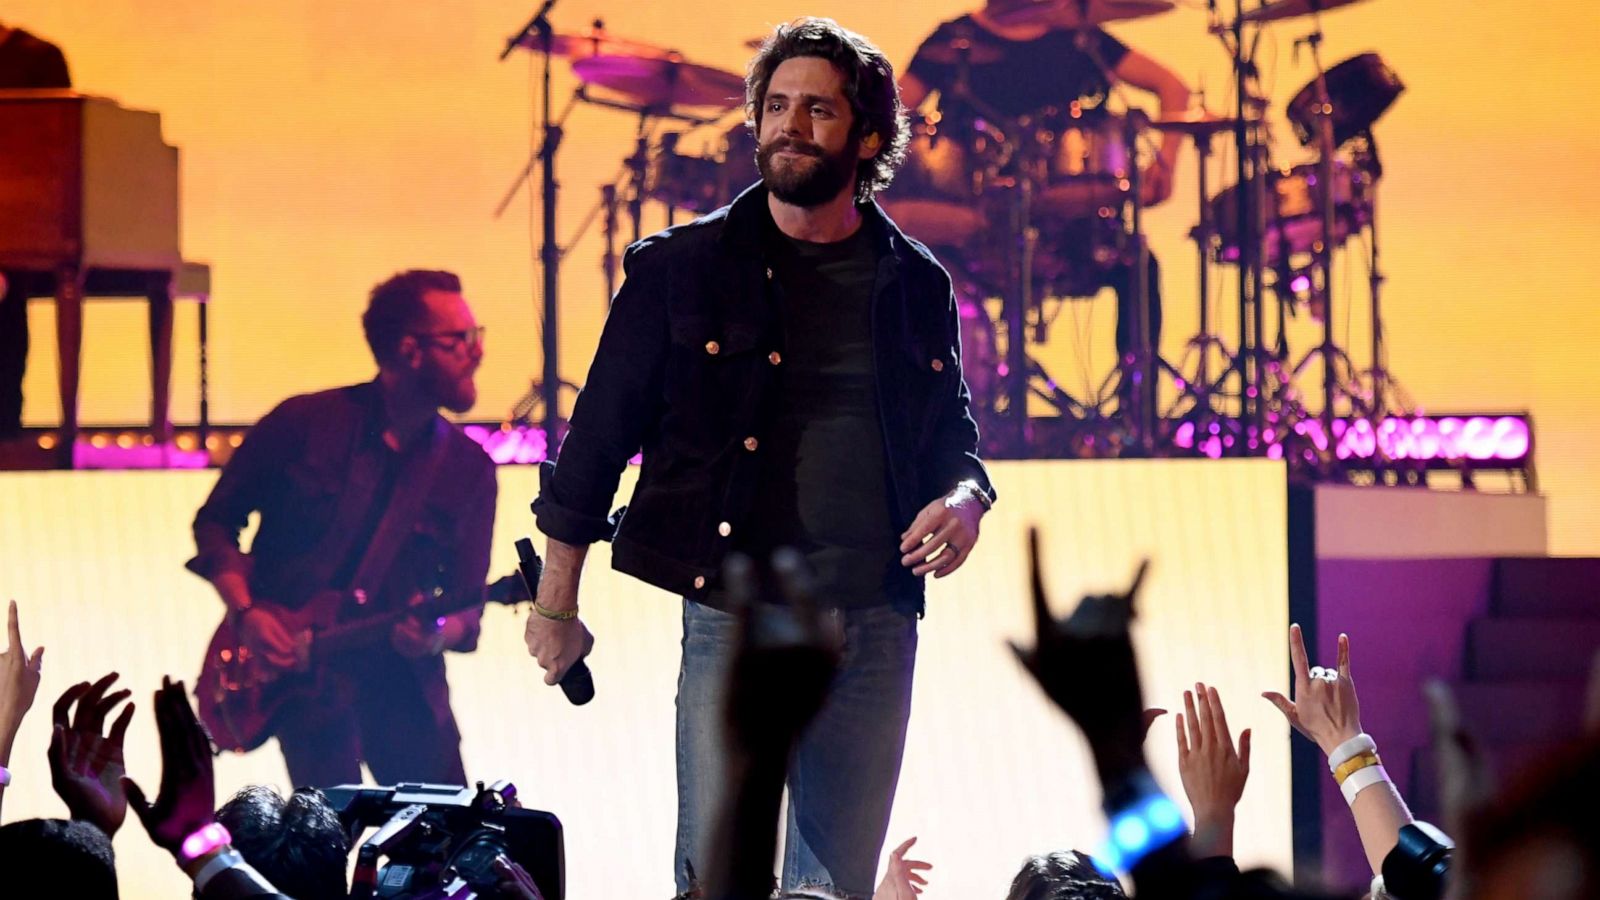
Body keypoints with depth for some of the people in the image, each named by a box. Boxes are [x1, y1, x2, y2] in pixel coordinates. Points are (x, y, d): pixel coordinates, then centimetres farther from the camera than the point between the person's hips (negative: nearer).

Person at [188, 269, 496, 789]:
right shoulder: (304, 425, -3)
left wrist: (436, 635, -17)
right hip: (300, 669, -3)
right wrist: (247, 615, -7)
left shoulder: (470, 469, 4)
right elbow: (216, 522, 7)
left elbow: (467, 604, 6)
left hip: (402, 674, 3)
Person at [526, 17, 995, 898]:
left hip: (875, 625, 3)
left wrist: (965, 498, -4)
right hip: (734, 621, -3)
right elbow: (600, 431, 4)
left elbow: (952, 435, 20)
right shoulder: (682, 268, 1)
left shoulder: (915, 284, 10)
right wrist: (555, 605, 4)